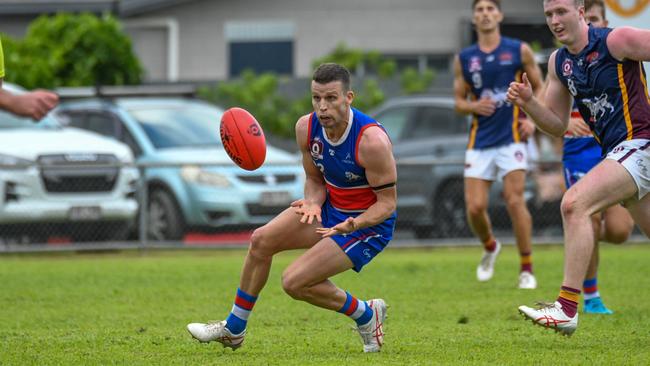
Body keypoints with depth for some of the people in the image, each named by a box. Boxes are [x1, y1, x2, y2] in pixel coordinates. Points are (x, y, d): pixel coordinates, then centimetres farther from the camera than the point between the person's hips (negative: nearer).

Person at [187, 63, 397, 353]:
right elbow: (315, 180, 6)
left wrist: (352, 225, -40)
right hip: (331, 207, 7)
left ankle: (366, 315, 6)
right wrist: (313, 203, -18)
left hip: (368, 224, -7)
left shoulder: (372, 140, -30)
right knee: (261, 240, -2)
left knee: (294, 281, -16)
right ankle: (233, 329, 14)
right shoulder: (307, 128, -10)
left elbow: (388, 202, -22)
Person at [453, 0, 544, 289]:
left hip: (511, 137, -2)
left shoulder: (519, 51, 2)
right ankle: (490, 247, 28)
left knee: (514, 200, -13)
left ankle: (527, 268, -3)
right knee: (475, 207, -4)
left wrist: (532, 120, -6)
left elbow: (540, 89, 9)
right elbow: (459, 102, 13)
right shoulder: (464, 59, 8)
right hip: (479, 141, 3)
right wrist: (474, 106, -9)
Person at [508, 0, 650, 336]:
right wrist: (528, 102, -1)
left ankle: (567, 308, -25)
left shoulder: (616, 41, -11)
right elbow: (558, 125, 16)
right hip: (616, 153, 9)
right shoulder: (558, 62, 12)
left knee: (575, 204, -23)